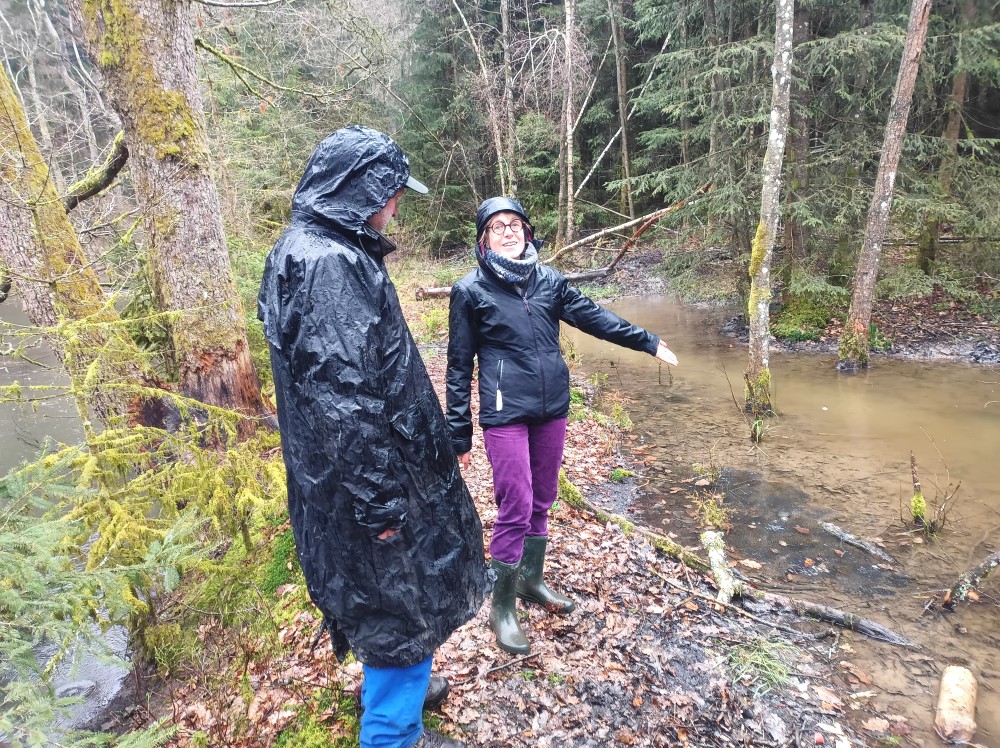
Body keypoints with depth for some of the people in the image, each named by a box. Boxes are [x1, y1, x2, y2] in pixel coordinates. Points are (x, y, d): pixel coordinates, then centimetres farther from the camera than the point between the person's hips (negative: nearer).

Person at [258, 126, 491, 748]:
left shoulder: (318, 251, 10)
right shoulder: (329, 265, -24)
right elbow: (342, 398, -28)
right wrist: (380, 499, -22)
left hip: (367, 474, 10)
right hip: (364, 483, -10)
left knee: (395, 592, 27)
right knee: (401, 601, 7)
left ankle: (394, 684, 50)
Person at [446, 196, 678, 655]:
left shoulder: (548, 280, 6)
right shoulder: (470, 291, -4)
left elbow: (594, 317, 12)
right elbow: (459, 367, -2)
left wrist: (648, 342, 11)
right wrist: (459, 436, -3)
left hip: (552, 410, 5)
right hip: (505, 415, -4)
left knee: (541, 501, 16)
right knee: (515, 509, -3)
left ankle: (531, 580, 37)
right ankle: (502, 607, 17)